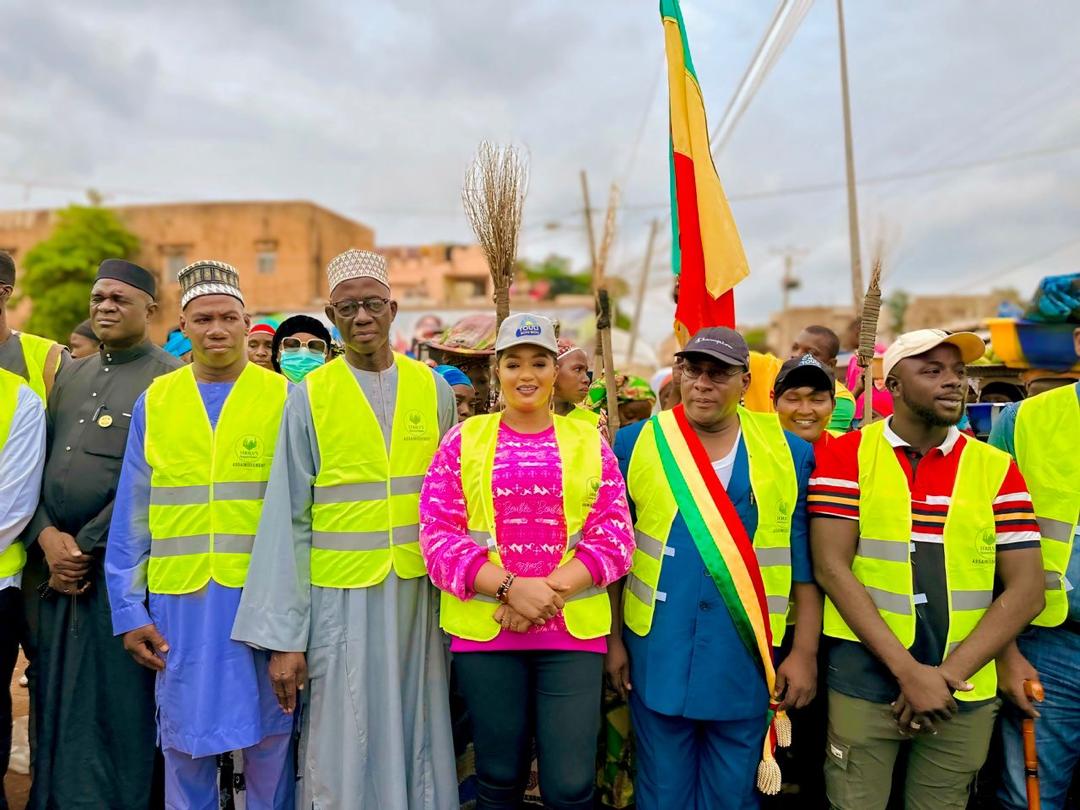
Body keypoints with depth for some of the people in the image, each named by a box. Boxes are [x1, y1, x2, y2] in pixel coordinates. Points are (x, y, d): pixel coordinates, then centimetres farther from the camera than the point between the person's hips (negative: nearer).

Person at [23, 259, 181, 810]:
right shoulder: (69, 376, 15)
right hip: (50, 564, 6)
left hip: (117, 571, -6)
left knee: (114, 708, 4)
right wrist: (46, 536, -4)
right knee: (51, 701, 15)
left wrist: (85, 548, -12)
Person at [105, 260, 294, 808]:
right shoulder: (154, 402, 5)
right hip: (178, 600, 2)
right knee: (184, 743, 14)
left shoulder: (283, 399, -1)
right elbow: (132, 517, 6)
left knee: (268, 740, 11)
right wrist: (129, 610, 2)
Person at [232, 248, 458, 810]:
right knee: (343, 756, 8)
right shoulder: (309, 397, -3)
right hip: (340, 598, -2)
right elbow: (287, 519, -5)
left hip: (419, 594, 2)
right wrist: (284, 636, -7)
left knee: (418, 739, 13)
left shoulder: (433, 389, 3)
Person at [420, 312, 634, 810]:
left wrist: (551, 590, -15)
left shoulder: (589, 442, 7)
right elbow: (438, 535, -4)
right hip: (484, 629, 0)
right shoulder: (465, 440, 4)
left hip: (573, 629, 0)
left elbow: (614, 537, 0)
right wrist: (511, 587, -17)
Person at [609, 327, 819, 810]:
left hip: (748, 659, 1)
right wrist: (613, 638, 1)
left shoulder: (788, 453, -1)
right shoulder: (636, 444, -3)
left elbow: (806, 562, 1)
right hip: (658, 656, 0)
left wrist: (805, 651, -2)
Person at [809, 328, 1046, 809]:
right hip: (864, 682, -2)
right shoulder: (848, 456, -4)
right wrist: (908, 670, -15)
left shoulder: (997, 469, 3)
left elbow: (1026, 590, -1)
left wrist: (947, 674, -10)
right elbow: (831, 568, -11)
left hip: (966, 694, 3)